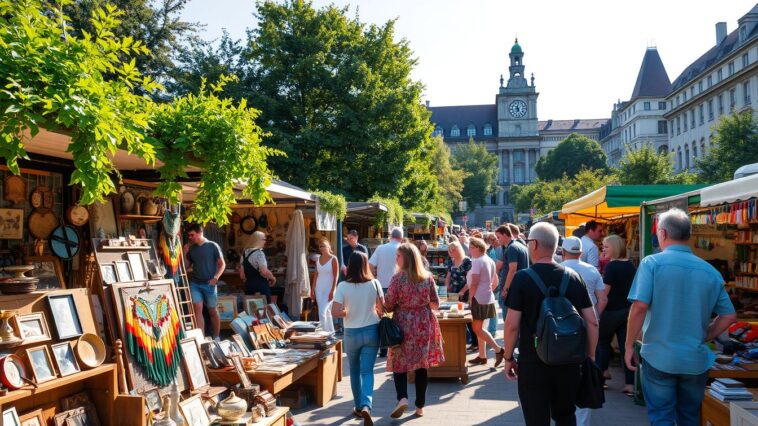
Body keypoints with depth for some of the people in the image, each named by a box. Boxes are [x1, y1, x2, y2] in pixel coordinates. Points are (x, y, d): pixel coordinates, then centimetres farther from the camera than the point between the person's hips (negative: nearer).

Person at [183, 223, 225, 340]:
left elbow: (222, 264, -3)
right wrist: (184, 254, -1)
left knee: (212, 311, 7)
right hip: (195, 283, 3)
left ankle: (216, 338, 20)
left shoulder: (213, 246, -5)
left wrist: (216, 277, -16)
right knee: (197, 309, -10)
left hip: (209, 284, -3)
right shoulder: (191, 249, 8)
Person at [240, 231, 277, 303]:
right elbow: (264, 272, -23)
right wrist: (272, 278, -5)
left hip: (249, 286, 8)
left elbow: (242, 275, 15)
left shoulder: (245, 253, 10)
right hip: (261, 287, -8)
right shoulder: (259, 253, -14)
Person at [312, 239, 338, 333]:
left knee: (322, 312, -13)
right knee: (326, 312, 12)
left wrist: (332, 291, -15)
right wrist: (313, 289, 9)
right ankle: (331, 332, 22)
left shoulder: (333, 259, -8)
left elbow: (335, 276, -10)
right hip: (319, 288, 6)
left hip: (329, 288, -6)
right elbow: (316, 274, 12)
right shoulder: (318, 259, 7)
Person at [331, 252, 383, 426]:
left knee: (355, 371, 18)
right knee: (367, 371, 3)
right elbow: (382, 309, 0)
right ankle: (366, 405, -17)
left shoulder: (343, 286, -12)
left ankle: (358, 406, 29)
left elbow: (334, 312, -15)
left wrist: (348, 313, 3)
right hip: (371, 331, 1)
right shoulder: (374, 284, -7)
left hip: (351, 333, 0)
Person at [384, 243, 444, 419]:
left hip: (403, 324, -3)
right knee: (422, 365, 11)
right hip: (424, 324, 3)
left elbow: (388, 306, -7)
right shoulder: (428, 277, 0)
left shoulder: (398, 278, -11)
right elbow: (436, 304, 6)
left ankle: (402, 398, -11)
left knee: (400, 363, 9)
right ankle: (420, 406, 16)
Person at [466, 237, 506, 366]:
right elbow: (495, 282, 18)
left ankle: (498, 349, -5)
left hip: (479, 299, -9)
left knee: (477, 328, -4)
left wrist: (470, 298, -12)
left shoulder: (477, 261, -15)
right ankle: (482, 356, 16)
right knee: (479, 327, 14)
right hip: (488, 298, 9)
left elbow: (474, 283, -20)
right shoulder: (490, 261, 12)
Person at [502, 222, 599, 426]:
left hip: (532, 363, -4)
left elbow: (512, 325, -13)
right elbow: (591, 322, 1)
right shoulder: (574, 277, 0)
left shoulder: (522, 278, -11)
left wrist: (508, 358, -1)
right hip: (568, 363, 4)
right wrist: (590, 356, 12)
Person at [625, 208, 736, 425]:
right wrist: (702, 338, 15)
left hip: (659, 357, -4)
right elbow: (729, 315, 6)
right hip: (696, 359, 4)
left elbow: (639, 307, -17)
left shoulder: (652, 263, -9)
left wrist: (629, 346, -6)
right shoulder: (711, 271, 3)